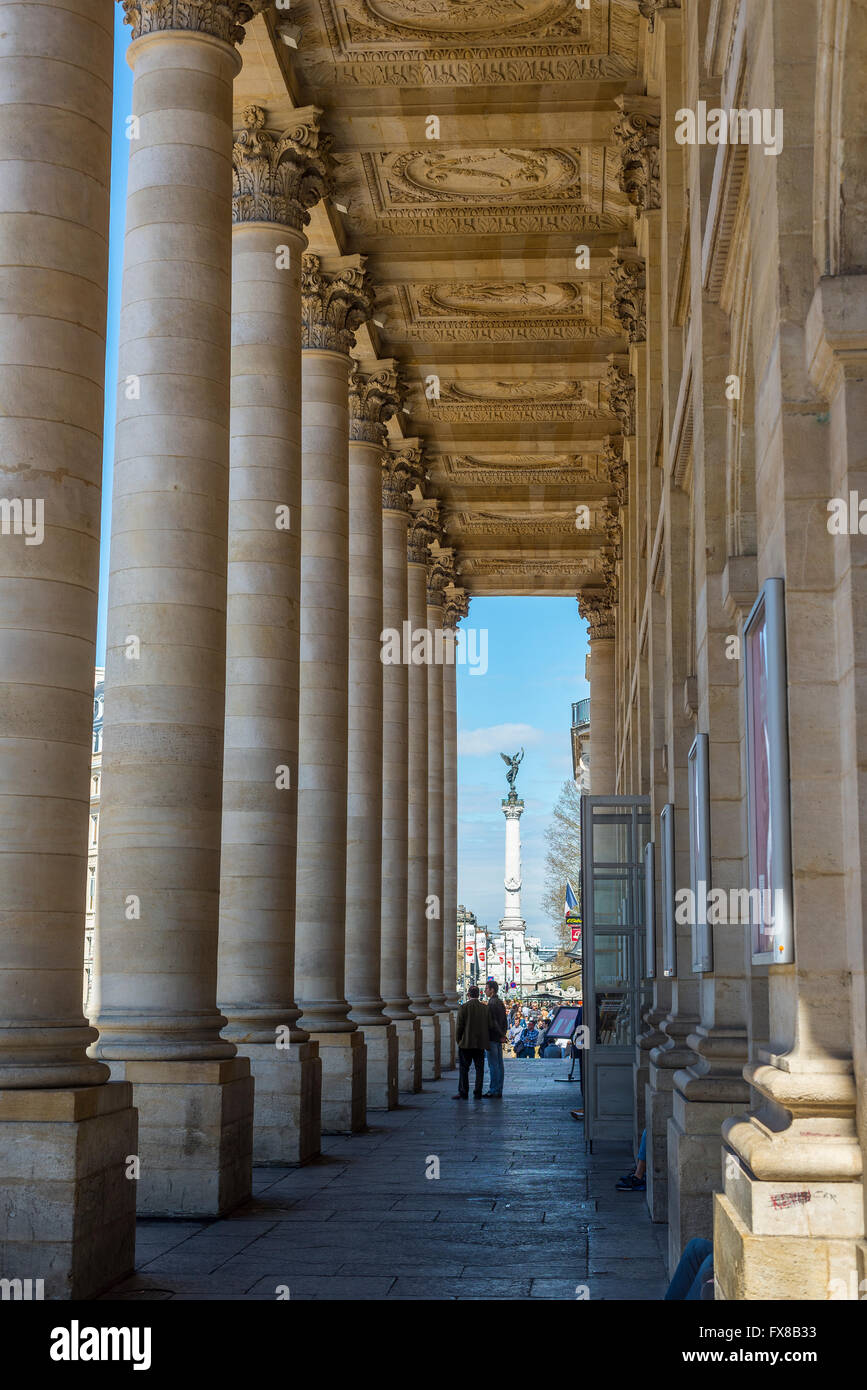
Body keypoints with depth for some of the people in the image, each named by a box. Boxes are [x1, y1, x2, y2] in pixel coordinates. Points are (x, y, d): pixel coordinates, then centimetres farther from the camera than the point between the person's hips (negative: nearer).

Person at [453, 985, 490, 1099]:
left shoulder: (464, 1007, -10)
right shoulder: (485, 1008, 2)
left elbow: (459, 1026, -10)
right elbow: (488, 1026, 5)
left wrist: (458, 1040, 3)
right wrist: (486, 1042, 14)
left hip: (466, 1043, -4)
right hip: (480, 1044, 4)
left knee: (463, 1068, 2)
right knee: (479, 1068, 9)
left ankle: (463, 1093, 1)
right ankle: (478, 1093, 8)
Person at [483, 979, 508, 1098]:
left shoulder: (492, 1003, -15)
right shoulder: (500, 1002, 15)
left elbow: (492, 1023, -17)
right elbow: (505, 1021, 18)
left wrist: (502, 1035, -9)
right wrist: (503, 1034, 11)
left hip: (492, 1038, -9)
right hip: (499, 1039, 9)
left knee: (493, 1065, -7)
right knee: (499, 1065, 10)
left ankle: (493, 1091, -6)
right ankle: (498, 1091, 13)